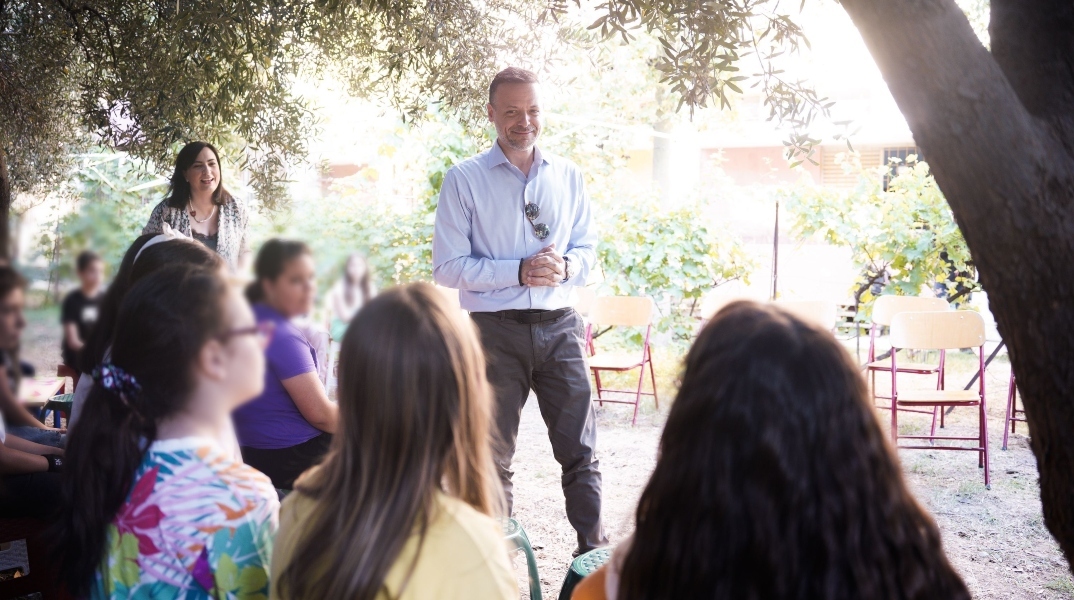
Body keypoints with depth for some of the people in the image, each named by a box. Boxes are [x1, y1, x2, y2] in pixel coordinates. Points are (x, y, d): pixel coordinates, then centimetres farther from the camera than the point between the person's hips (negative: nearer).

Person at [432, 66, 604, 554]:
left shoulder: (568, 176, 10)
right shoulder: (464, 179, -1)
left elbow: (586, 248, 14)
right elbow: (447, 267, -6)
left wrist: (565, 267, -10)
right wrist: (520, 272, -17)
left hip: (559, 327, 3)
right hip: (495, 331, -2)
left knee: (580, 449, 5)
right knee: (492, 455, 8)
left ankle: (593, 551, 15)